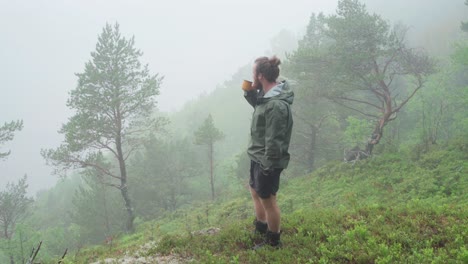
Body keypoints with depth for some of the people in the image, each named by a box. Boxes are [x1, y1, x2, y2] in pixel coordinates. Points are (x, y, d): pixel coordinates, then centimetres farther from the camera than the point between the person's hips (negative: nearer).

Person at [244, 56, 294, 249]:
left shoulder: (276, 105, -29)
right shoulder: (266, 96, 1)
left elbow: (274, 142, -26)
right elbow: (258, 105, 23)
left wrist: (268, 167, -20)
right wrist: (250, 92, 4)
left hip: (267, 162, -10)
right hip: (258, 157, 10)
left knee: (268, 200, 7)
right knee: (255, 191, 26)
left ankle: (273, 241, 27)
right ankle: (260, 228, 47)